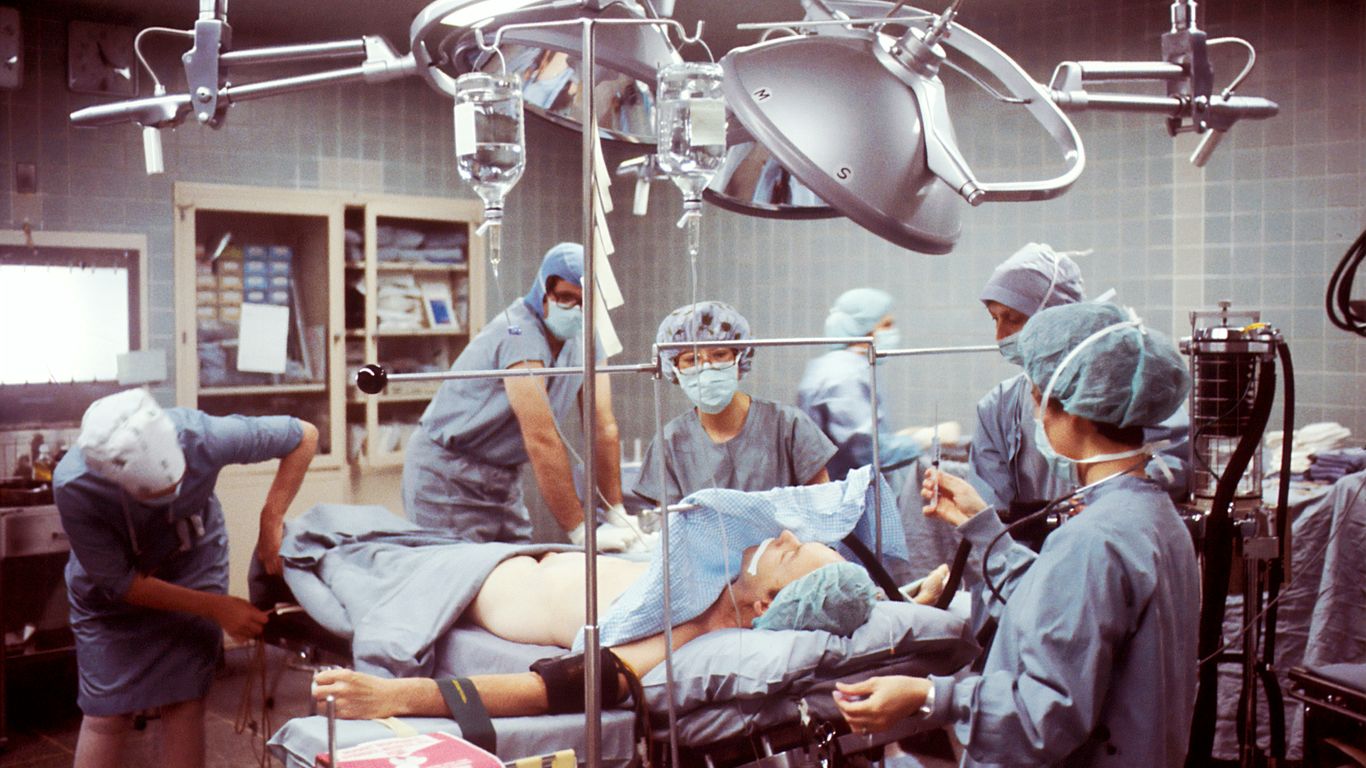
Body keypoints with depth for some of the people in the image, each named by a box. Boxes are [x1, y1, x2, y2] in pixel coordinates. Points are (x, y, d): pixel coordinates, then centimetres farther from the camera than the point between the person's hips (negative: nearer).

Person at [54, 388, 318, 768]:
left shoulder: (202, 436, -35)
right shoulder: (73, 487, -36)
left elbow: (305, 436, -19)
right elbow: (119, 583, -23)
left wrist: (271, 521, -26)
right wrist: (216, 608, -25)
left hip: (194, 565, 1)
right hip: (112, 589, -1)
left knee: (184, 704, -5)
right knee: (107, 714, -4)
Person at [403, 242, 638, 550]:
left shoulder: (587, 340, -2)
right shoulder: (520, 334, -26)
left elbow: (603, 428, -3)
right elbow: (541, 440, -30)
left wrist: (618, 515, -8)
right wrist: (581, 532, -30)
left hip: (504, 478, 7)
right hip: (450, 477, -7)